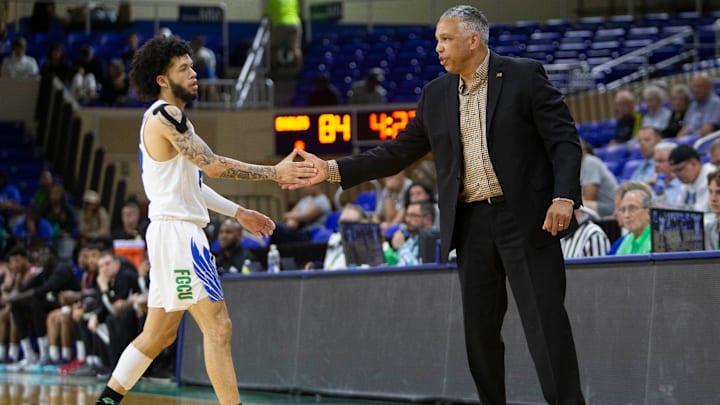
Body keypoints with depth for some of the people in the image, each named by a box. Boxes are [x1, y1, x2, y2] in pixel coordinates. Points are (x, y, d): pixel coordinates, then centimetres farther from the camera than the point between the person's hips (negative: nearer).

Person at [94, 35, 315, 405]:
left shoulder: (166, 117, 20)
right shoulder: (165, 114, -12)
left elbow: (191, 180, 24)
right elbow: (213, 165, -19)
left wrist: (238, 213, 19)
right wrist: (275, 173, -18)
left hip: (176, 232, 11)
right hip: (177, 231, -11)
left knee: (158, 335, 14)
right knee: (217, 326, -13)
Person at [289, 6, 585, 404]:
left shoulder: (524, 76, -3)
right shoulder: (436, 94, 12)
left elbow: (564, 139, -6)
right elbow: (397, 153, 12)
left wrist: (564, 197, -19)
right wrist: (332, 169, 4)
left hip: (524, 218, -5)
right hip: (471, 223, 5)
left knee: (545, 320, -8)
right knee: (479, 327, 7)